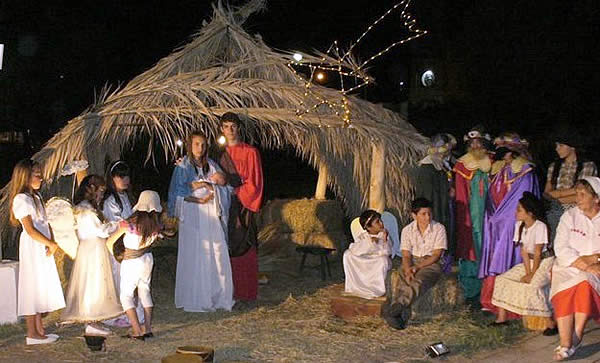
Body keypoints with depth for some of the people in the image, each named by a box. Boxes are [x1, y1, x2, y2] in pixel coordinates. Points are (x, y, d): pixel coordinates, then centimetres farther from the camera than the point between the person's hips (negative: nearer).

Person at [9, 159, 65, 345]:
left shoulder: (36, 196, 15)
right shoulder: (21, 199, -13)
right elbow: (30, 229, -20)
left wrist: (51, 243, -2)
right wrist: (51, 244, -15)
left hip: (43, 247, 9)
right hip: (31, 248, -9)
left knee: (42, 287, 12)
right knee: (32, 287, -4)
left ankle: (40, 330, 20)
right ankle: (32, 334, 1)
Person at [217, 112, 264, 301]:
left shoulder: (250, 152, -1)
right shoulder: (220, 153, 14)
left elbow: (254, 183, -4)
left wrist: (234, 192, -12)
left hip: (243, 206, -4)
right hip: (224, 207, 4)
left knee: (244, 250, -4)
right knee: (227, 249, 3)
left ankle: (246, 292, 2)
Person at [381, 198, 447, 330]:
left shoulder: (439, 229, -2)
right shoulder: (407, 230, 5)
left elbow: (437, 255, -7)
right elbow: (406, 255, 1)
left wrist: (417, 267, -18)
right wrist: (408, 270, -21)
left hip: (431, 263, -3)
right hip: (412, 262, 3)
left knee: (418, 283, -35)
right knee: (396, 280, -30)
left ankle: (393, 310, -49)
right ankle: (398, 315, -41)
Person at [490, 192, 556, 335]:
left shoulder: (540, 226, -20)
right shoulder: (519, 225, 0)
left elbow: (537, 253, -19)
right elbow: (524, 251, -2)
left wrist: (532, 275, -17)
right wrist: (527, 272, -9)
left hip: (545, 262, -8)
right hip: (528, 262, 8)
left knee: (533, 286, -30)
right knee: (502, 280, -1)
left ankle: (553, 322, -17)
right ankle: (502, 317, 6)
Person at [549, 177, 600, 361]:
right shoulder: (570, 216, 8)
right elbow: (560, 248, -2)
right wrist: (583, 262, -16)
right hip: (568, 266, 1)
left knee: (585, 283, -35)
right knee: (564, 290, -30)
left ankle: (576, 337, -28)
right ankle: (565, 343, -36)